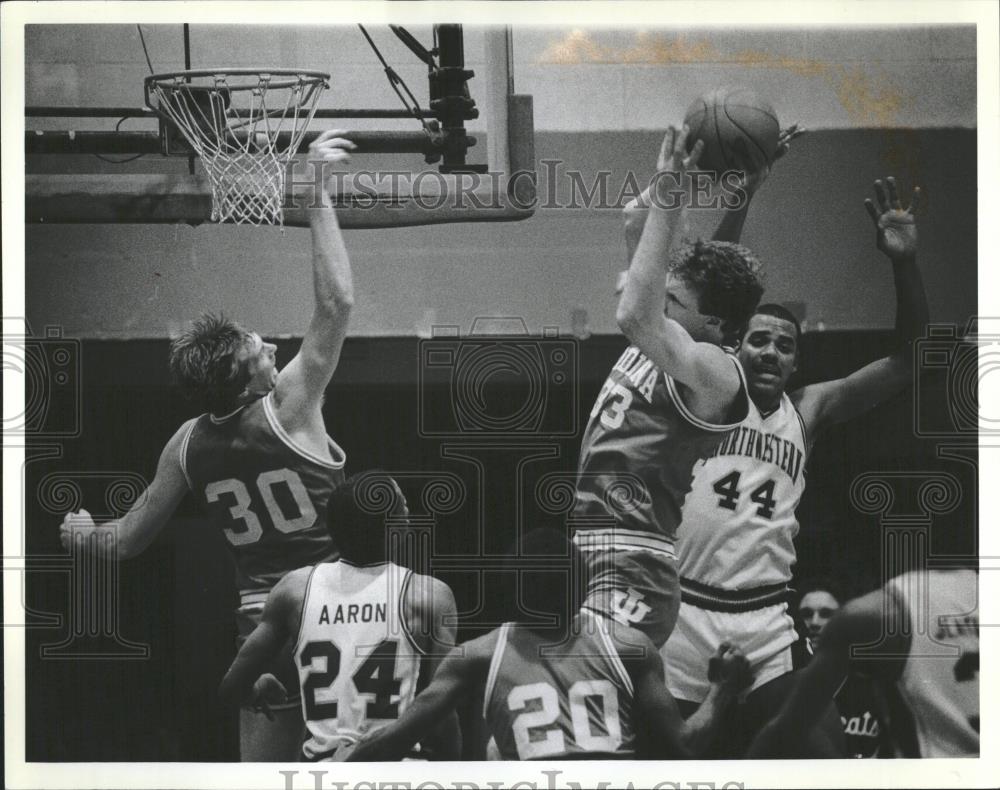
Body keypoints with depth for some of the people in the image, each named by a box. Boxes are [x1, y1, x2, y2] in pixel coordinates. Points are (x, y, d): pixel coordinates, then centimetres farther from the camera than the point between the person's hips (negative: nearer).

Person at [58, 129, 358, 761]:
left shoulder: (189, 445, 3)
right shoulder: (289, 409, -13)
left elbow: (131, 539, 12)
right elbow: (336, 303, -18)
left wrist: (86, 532, 35)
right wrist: (319, 197, -14)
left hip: (260, 621, 5)